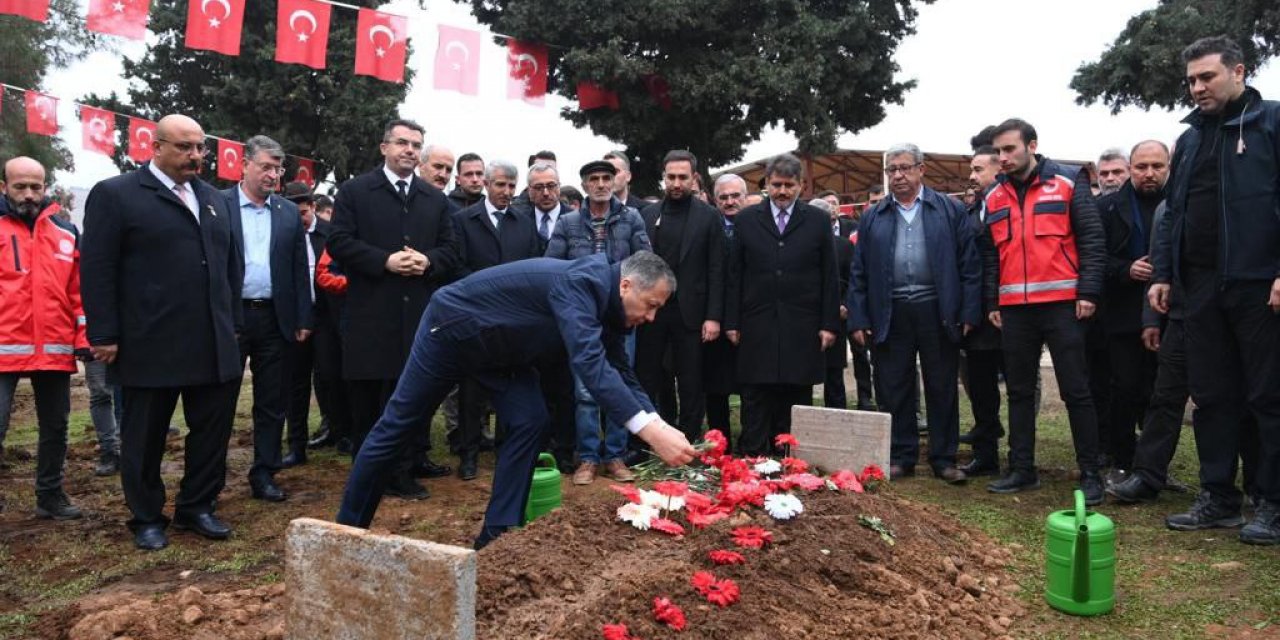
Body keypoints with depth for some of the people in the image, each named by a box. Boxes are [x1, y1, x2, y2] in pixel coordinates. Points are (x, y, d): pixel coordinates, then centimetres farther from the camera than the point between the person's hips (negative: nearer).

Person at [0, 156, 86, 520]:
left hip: (55, 350, 3)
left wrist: (83, 337, 5)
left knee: (55, 427, 13)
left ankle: (50, 496, 27)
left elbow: (79, 288, 11)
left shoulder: (65, 232, 10)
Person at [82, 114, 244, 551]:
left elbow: (232, 264, 17)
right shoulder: (114, 194, -2)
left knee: (212, 429, 9)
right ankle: (147, 518, 23)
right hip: (149, 345, -5)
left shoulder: (214, 200, 16)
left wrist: (234, 324, 12)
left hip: (214, 344, 5)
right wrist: (104, 335, -10)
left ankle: (196, 506, 25)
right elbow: (96, 269, -7)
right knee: (145, 436, 8)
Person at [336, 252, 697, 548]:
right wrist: (649, 430, -51)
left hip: (495, 348, 8)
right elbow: (587, 360, -47)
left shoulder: (605, 303, -5)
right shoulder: (581, 282, -34)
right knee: (397, 423, 6)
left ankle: (498, 535, 3)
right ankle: (348, 526, 23)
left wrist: (660, 425, -15)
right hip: (452, 328, -8)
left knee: (530, 422, -6)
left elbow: (620, 373, 0)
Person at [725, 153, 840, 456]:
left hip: (802, 331, 0)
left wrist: (829, 323, 0)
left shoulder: (818, 221, 6)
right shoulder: (746, 219, 7)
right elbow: (735, 275, 6)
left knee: (797, 400, 6)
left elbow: (829, 277, 5)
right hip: (757, 327, 0)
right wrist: (732, 322, 1)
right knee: (756, 402, 4)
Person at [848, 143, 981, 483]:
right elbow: (859, 274, 8)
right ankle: (900, 457, 18)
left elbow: (969, 265, 2)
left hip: (938, 312, -1)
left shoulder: (951, 210, 6)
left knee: (942, 389, 7)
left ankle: (944, 458, 18)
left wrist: (970, 313, -6)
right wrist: (858, 319, 0)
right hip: (890, 315, 1)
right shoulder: (872, 218, 10)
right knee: (894, 389, 6)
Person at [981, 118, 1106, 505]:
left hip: (1062, 305, -4)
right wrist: (992, 303, 10)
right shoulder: (995, 197, 13)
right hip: (1014, 310, 4)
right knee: (1019, 392, 9)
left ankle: (1090, 474, 9)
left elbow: (1092, 240, -2)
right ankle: (1022, 470, 17)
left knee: (1076, 391, 0)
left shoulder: (1068, 183, 1)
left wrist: (1088, 292, -10)